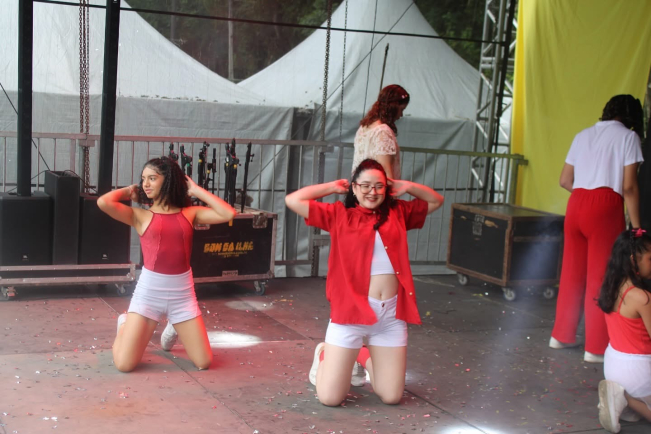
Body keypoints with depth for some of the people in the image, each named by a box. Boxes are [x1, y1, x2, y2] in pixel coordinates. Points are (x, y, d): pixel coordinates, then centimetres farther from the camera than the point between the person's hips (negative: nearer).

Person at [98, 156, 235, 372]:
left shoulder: (189, 213, 5)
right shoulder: (140, 215, -2)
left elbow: (228, 214, -7)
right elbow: (103, 202, -17)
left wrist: (196, 191, 1)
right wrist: (128, 191, 2)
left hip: (182, 293, 2)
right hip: (149, 292, -2)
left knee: (203, 363, 2)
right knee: (124, 364, -9)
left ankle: (174, 329, 32)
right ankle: (125, 325, 26)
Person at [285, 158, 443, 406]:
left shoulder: (398, 213, 12)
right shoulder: (339, 215, 1)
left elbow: (436, 201, 24)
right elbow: (293, 201, -5)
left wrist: (407, 187, 10)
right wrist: (334, 187, 3)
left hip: (392, 314, 3)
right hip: (352, 311, -3)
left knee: (391, 397, 8)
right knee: (329, 397, -1)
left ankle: (365, 358, 38)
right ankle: (325, 356, 33)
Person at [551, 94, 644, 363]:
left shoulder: (583, 135, 18)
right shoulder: (628, 136, 2)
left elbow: (565, 180, 16)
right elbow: (629, 187, -6)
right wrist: (636, 226, -3)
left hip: (576, 203, 6)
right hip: (606, 207, -5)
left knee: (571, 272, 15)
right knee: (601, 278, -1)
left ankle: (562, 335, 24)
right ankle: (596, 348, 2)